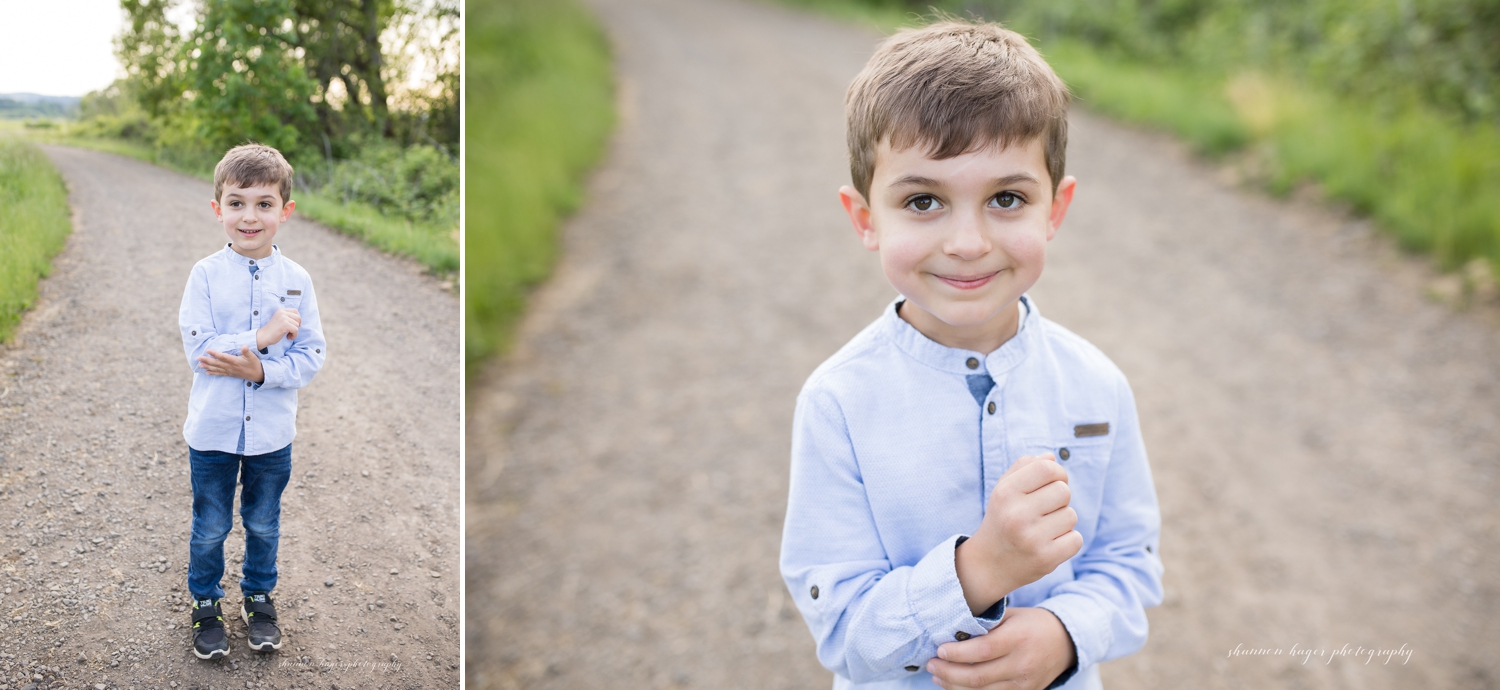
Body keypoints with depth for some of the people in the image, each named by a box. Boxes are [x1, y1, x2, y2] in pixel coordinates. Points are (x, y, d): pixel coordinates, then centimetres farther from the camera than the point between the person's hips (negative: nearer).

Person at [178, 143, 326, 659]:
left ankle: (258, 596, 41)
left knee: (263, 524, 19)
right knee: (210, 528, 15)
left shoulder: (296, 280, -7)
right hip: (212, 430, -1)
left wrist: (261, 371, -23)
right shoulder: (206, 276, -11)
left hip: (272, 433, 1)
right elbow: (198, 351, -17)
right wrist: (263, 336, -25)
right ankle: (205, 603, 36)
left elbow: (311, 356, -8)